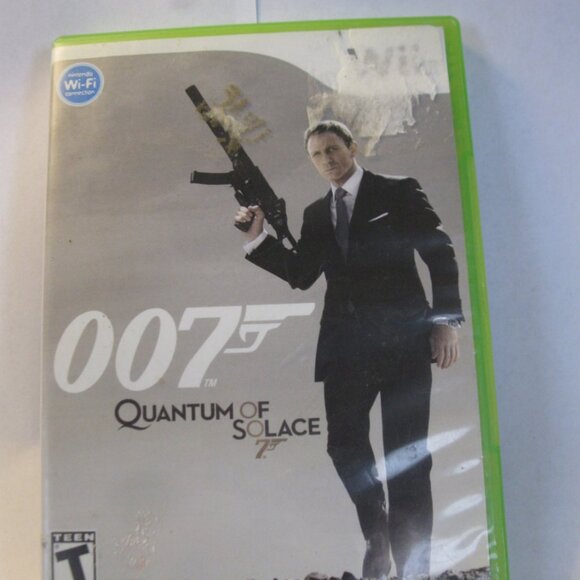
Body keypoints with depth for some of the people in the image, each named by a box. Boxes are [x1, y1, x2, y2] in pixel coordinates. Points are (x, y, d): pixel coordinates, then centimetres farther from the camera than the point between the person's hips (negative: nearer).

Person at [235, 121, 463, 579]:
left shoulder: (399, 192, 4)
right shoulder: (316, 213, 17)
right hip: (345, 346, 4)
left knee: (407, 455, 1)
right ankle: (377, 537, 31)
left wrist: (446, 320, -8)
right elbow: (302, 275, 9)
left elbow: (441, 255, 0)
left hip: (402, 340, -4)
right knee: (345, 444, 7)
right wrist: (258, 238, 0)